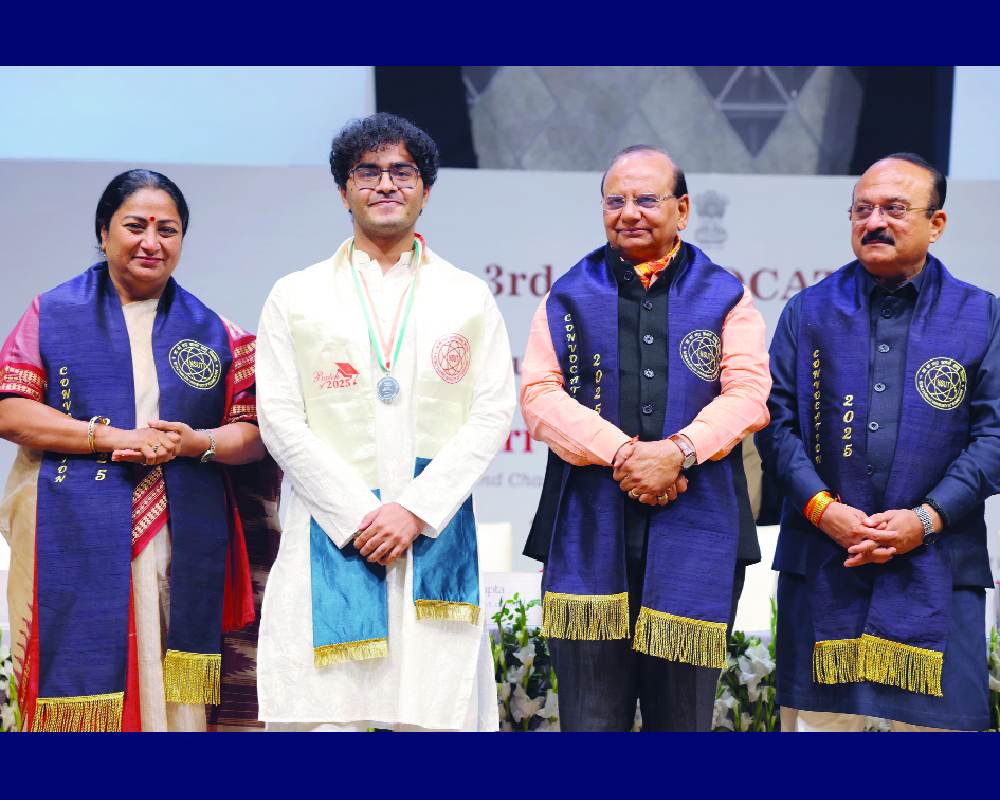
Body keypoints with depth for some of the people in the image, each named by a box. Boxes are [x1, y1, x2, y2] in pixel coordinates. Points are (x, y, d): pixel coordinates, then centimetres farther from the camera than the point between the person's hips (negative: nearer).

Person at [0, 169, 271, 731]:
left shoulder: (213, 332, 14)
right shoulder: (54, 314, 10)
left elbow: (255, 431, 11)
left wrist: (198, 443, -10)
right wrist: (112, 438, -11)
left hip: (182, 550, 2)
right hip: (77, 548, -1)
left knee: (172, 698, -1)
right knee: (83, 681, -6)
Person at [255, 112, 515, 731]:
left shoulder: (470, 298, 12)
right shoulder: (295, 298, 11)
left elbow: (492, 416, 3)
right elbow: (281, 421, 3)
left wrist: (416, 511, -9)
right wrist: (358, 517, -9)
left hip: (437, 538, 1)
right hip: (332, 536, 0)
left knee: (435, 711, -4)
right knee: (326, 713, -7)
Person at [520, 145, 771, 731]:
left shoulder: (725, 298, 11)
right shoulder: (570, 297, 13)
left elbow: (748, 394, -1)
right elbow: (540, 395, 1)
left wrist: (678, 450, -18)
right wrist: (620, 453, -13)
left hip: (694, 537, 0)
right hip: (589, 535, 0)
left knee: (683, 712, 6)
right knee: (590, 714, 0)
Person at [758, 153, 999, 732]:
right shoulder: (810, 311, 10)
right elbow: (777, 418, 4)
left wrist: (928, 518, -11)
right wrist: (820, 506, -10)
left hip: (937, 563, -1)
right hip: (821, 560, 1)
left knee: (938, 715, 0)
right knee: (816, 713, 4)